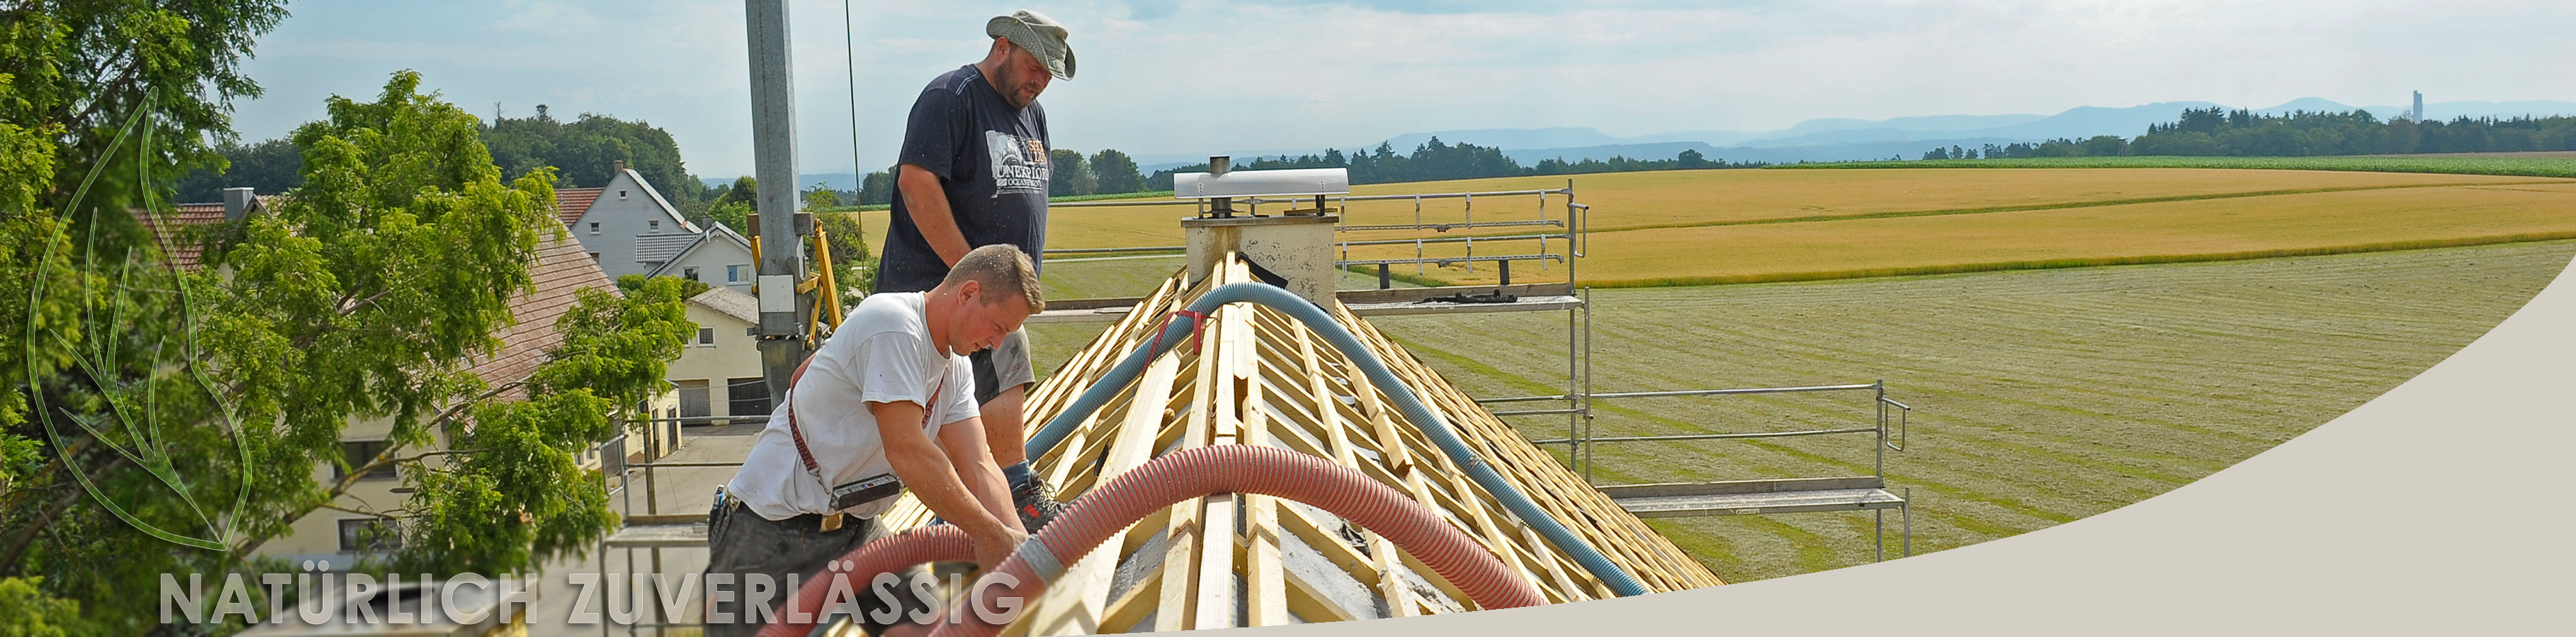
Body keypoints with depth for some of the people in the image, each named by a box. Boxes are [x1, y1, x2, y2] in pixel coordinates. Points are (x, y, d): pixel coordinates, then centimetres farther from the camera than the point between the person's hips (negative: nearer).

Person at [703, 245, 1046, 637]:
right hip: (777, 527, -8)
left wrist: (1018, 544, -15)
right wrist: (989, 534, -20)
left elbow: (977, 465, 1)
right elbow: (907, 453, -26)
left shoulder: (955, 368, 9)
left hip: (854, 527, 8)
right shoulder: (893, 326, -21)